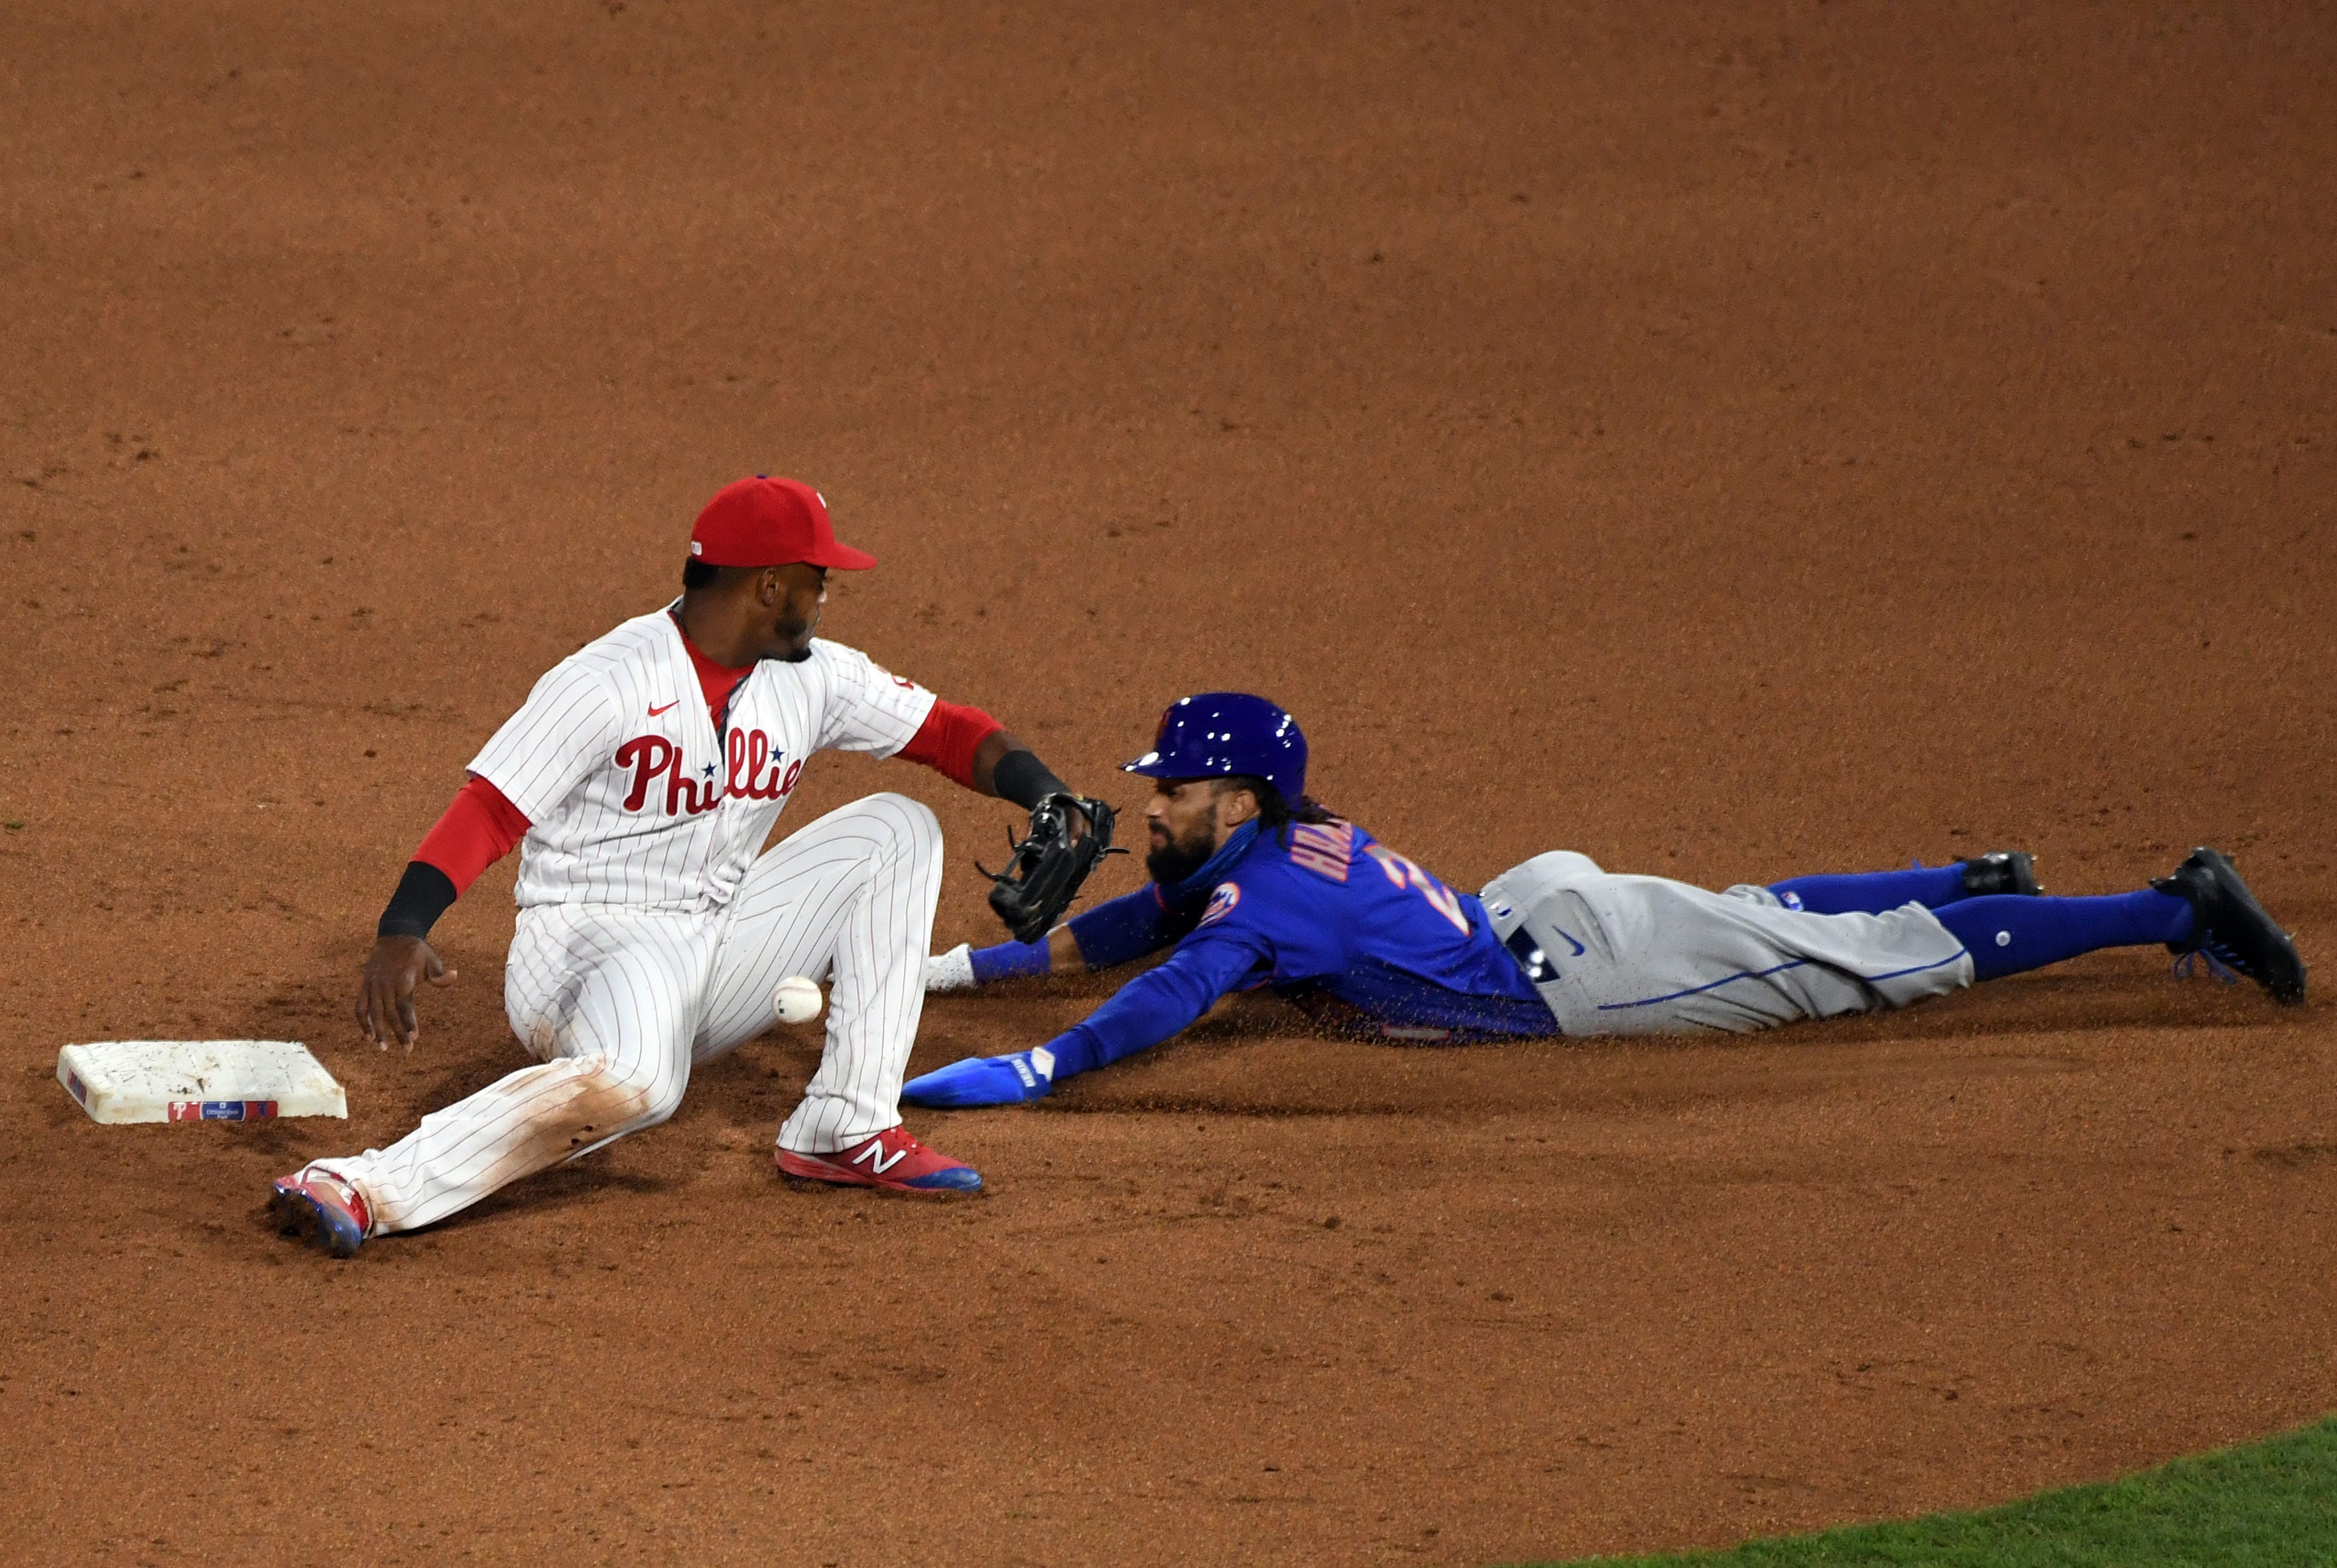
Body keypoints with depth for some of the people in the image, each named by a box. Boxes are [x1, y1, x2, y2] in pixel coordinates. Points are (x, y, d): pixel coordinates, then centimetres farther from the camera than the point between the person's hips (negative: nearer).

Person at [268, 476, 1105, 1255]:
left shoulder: (814, 676, 7)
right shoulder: (608, 682, -15)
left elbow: (946, 731, 11)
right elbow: (486, 810, -21)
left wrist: (1044, 794, -10)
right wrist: (402, 932, -36)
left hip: (719, 948, 8)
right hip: (594, 937, -8)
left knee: (895, 830, -2)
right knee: (636, 1080, -41)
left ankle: (848, 1130, -7)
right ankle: (362, 1191, -48)